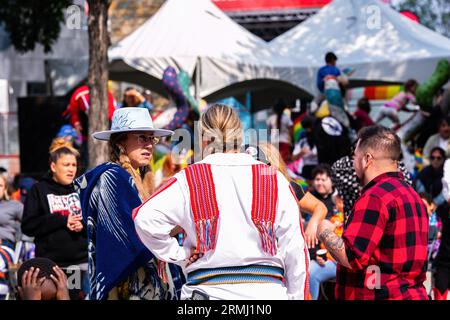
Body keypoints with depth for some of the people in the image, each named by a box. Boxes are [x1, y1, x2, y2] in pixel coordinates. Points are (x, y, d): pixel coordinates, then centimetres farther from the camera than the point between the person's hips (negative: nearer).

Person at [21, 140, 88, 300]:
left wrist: (84, 225, -12)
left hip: (83, 262, 2)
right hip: (52, 265, -2)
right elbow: (28, 226, -5)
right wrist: (62, 220, -13)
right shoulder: (39, 190, 3)